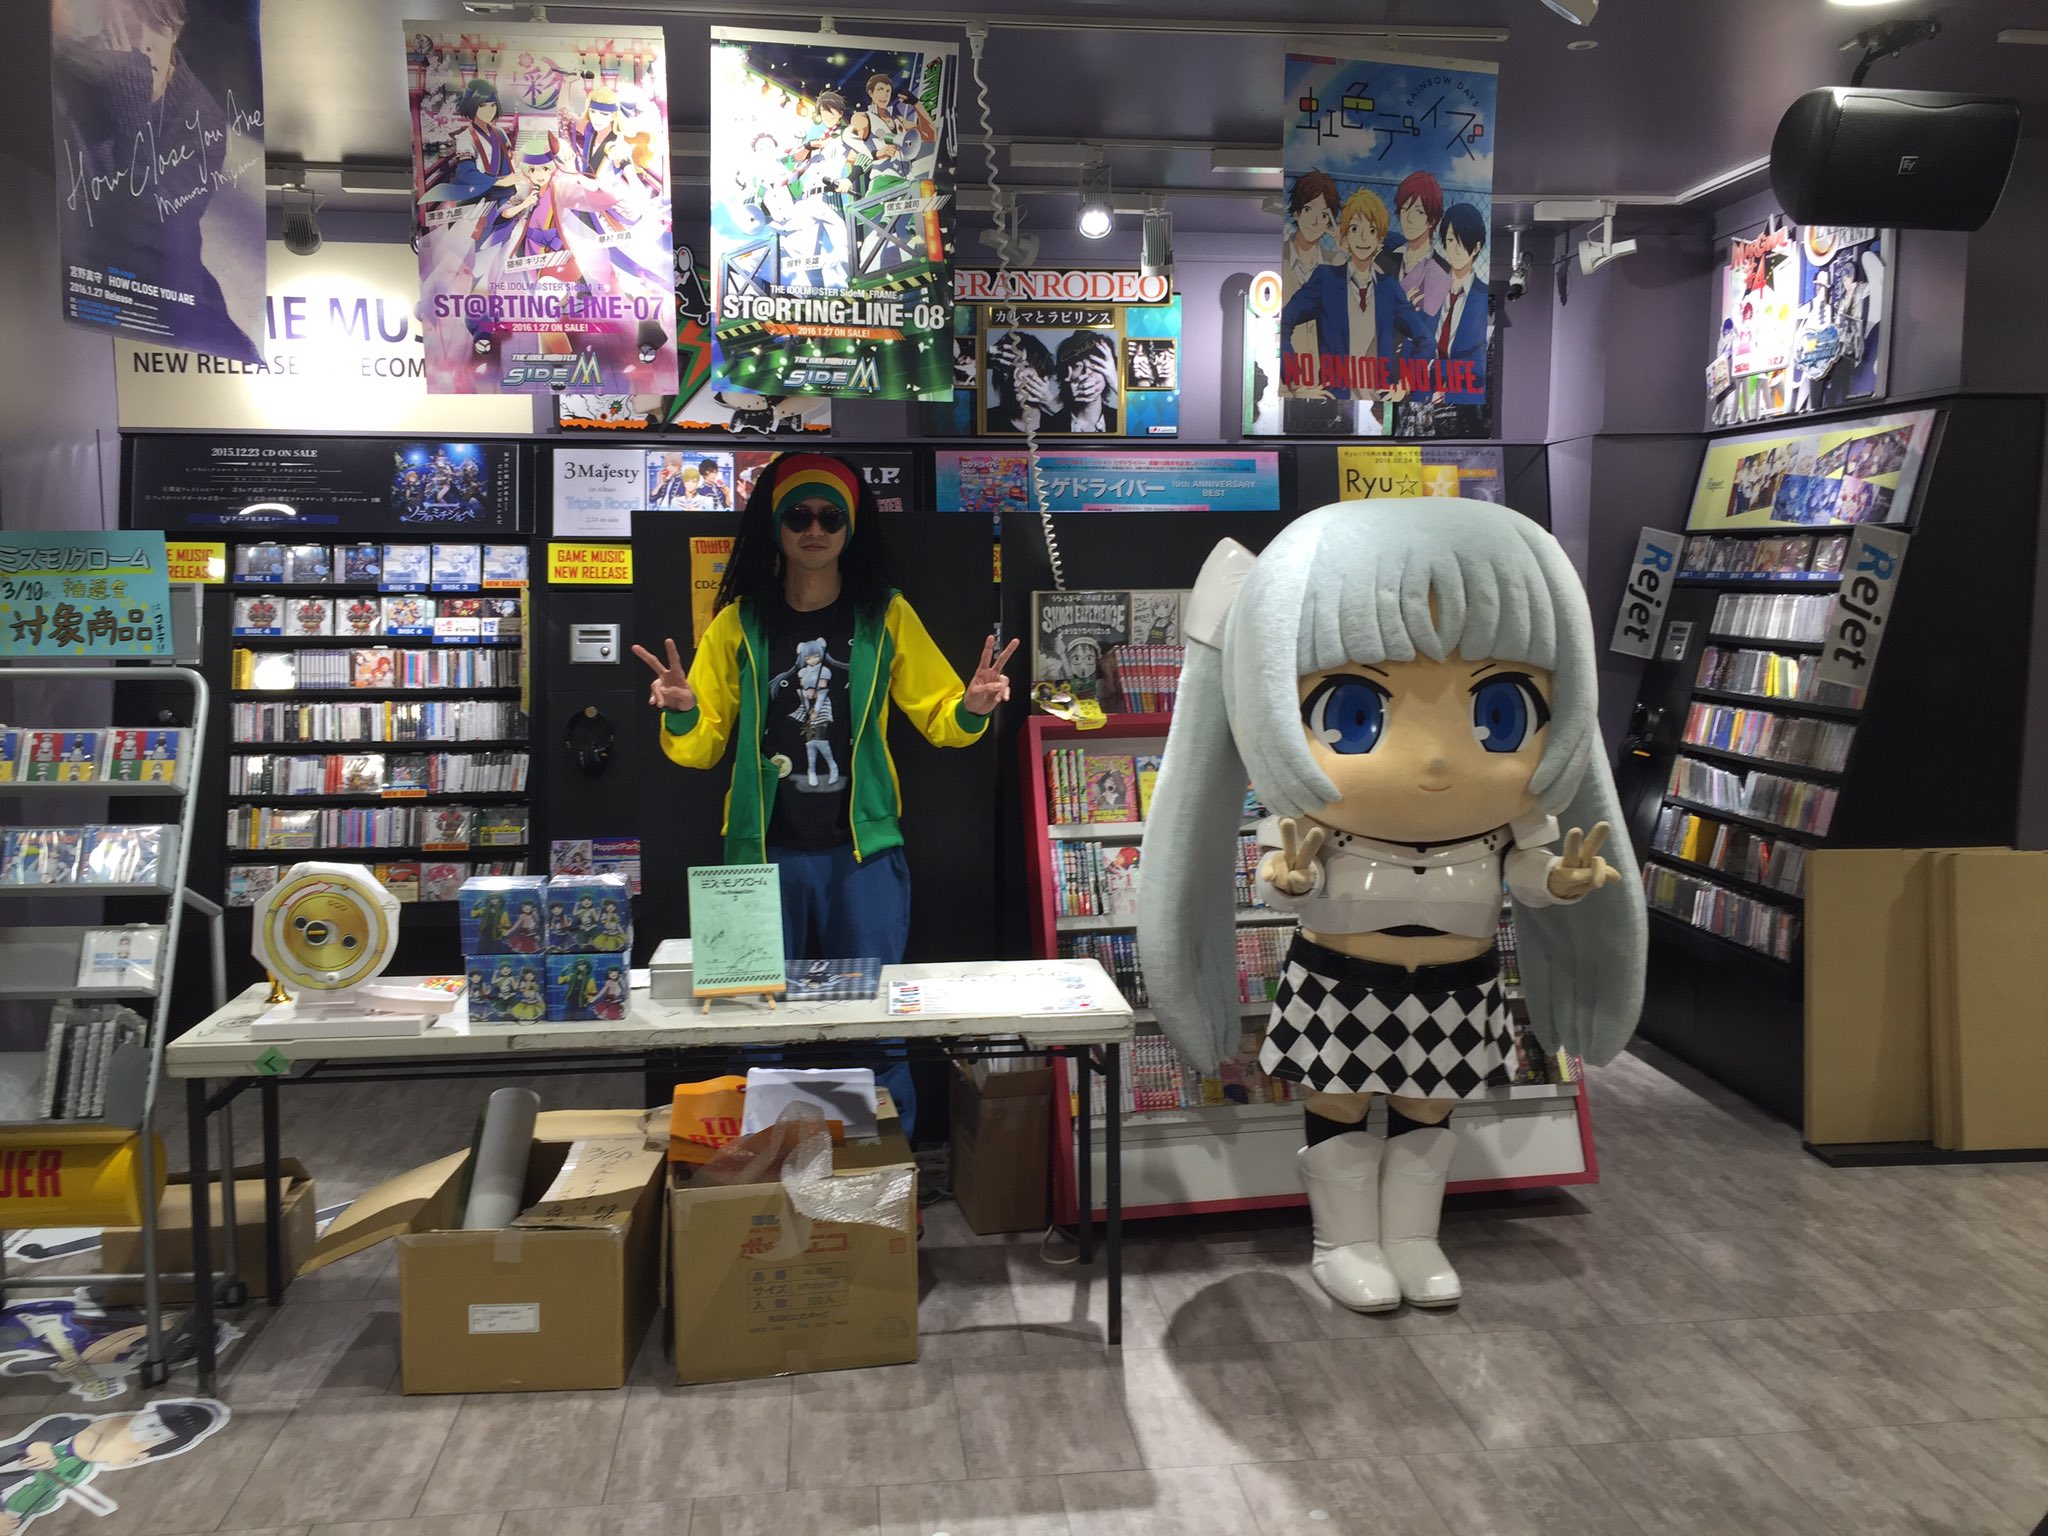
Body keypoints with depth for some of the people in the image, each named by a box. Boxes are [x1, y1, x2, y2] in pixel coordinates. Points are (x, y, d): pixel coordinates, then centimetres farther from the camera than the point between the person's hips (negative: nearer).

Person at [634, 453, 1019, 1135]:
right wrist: (681, 714, -17)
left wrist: (971, 708, -15)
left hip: (862, 851, -1)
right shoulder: (739, 623, 5)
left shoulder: (887, 616, 4)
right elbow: (702, 746, 4)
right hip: (765, 851, 1)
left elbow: (937, 716, 6)